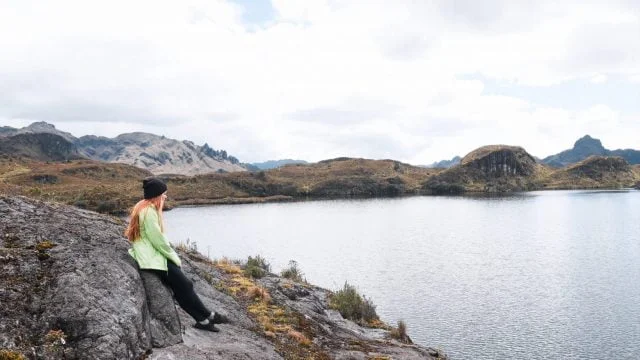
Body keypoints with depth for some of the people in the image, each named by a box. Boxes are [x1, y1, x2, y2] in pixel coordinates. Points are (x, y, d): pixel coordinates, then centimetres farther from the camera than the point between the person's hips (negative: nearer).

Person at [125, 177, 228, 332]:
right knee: (183, 284, -4)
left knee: (182, 284, 4)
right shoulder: (149, 211, -18)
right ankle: (207, 316, 7)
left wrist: (172, 255, 8)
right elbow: (158, 240, -19)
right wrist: (174, 257, -7)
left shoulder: (144, 207, 13)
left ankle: (202, 319, 4)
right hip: (152, 257, -10)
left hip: (151, 254, 10)